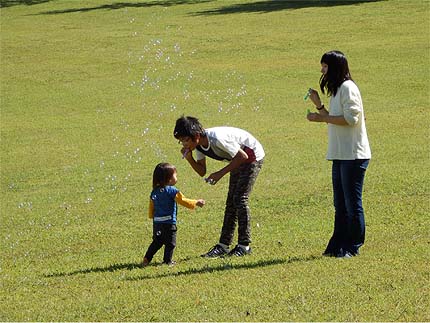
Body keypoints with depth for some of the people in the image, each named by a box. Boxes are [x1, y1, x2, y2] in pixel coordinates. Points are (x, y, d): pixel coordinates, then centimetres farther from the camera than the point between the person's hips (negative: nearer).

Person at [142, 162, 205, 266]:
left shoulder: (154, 192, 9)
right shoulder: (172, 191, -12)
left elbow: (151, 207, 15)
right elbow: (183, 201, -9)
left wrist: (152, 217, 30)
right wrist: (196, 203, 3)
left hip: (156, 222, 7)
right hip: (168, 222, -7)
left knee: (157, 242, 17)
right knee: (170, 242, 5)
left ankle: (147, 259, 13)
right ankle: (167, 261, 7)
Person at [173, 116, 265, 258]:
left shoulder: (217, 139, -34)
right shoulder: (199, 145, -8)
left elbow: (243, 156, -27)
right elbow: (202, 172, -1)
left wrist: (221, 173, -26)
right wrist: (189, 158, -18)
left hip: (253, 156, -9)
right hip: (238, 160, 9)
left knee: (240, 199, -13)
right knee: (231, 202, 5)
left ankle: (244, 245, -9)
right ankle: (223, 245, 4)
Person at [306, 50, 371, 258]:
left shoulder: (348, 88, -12)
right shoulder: (337, 90, 18)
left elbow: (351, 118, -21)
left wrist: (322, 118, -16)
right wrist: (318, 105, 13)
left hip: (354, 156, -10)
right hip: (340, 155, 10)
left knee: (352, 203, -3)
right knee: (340, 204, 13)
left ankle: (352, 247, 2)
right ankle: (338, 246, 18)